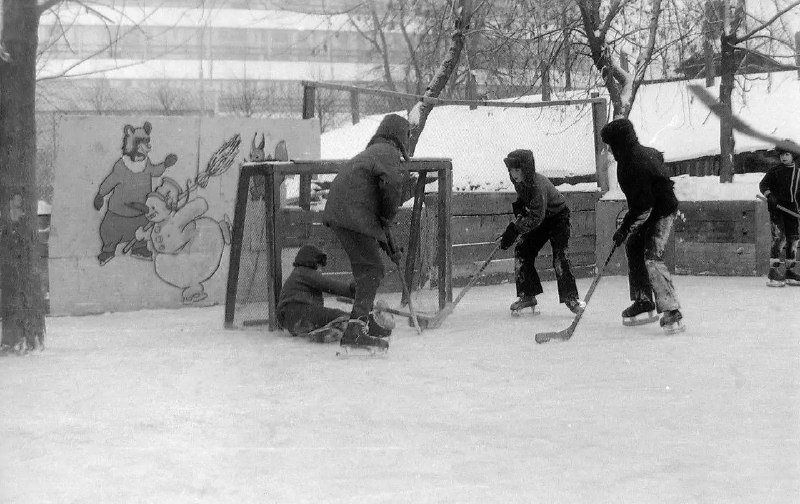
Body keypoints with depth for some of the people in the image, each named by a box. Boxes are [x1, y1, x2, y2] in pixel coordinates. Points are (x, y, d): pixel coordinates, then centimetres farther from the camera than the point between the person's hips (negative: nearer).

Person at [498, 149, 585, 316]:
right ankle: (527, 295, 4)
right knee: (522, 251, -3)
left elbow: (536, 217, -41)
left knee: (560, 257, -18)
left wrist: (515, 229, -46)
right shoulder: (519, 182, -11)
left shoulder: (538, 184, -36)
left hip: (558, 216, -8)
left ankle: (570, 297, -8)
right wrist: (519, 208, -10)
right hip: (539, 219, 8)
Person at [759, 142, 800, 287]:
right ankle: (773, 273, -16)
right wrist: (769, 195, -22)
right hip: (777, 207, -5)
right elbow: (763, 185, -4)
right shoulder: (775, 171, 1)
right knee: (779, 238, -15)